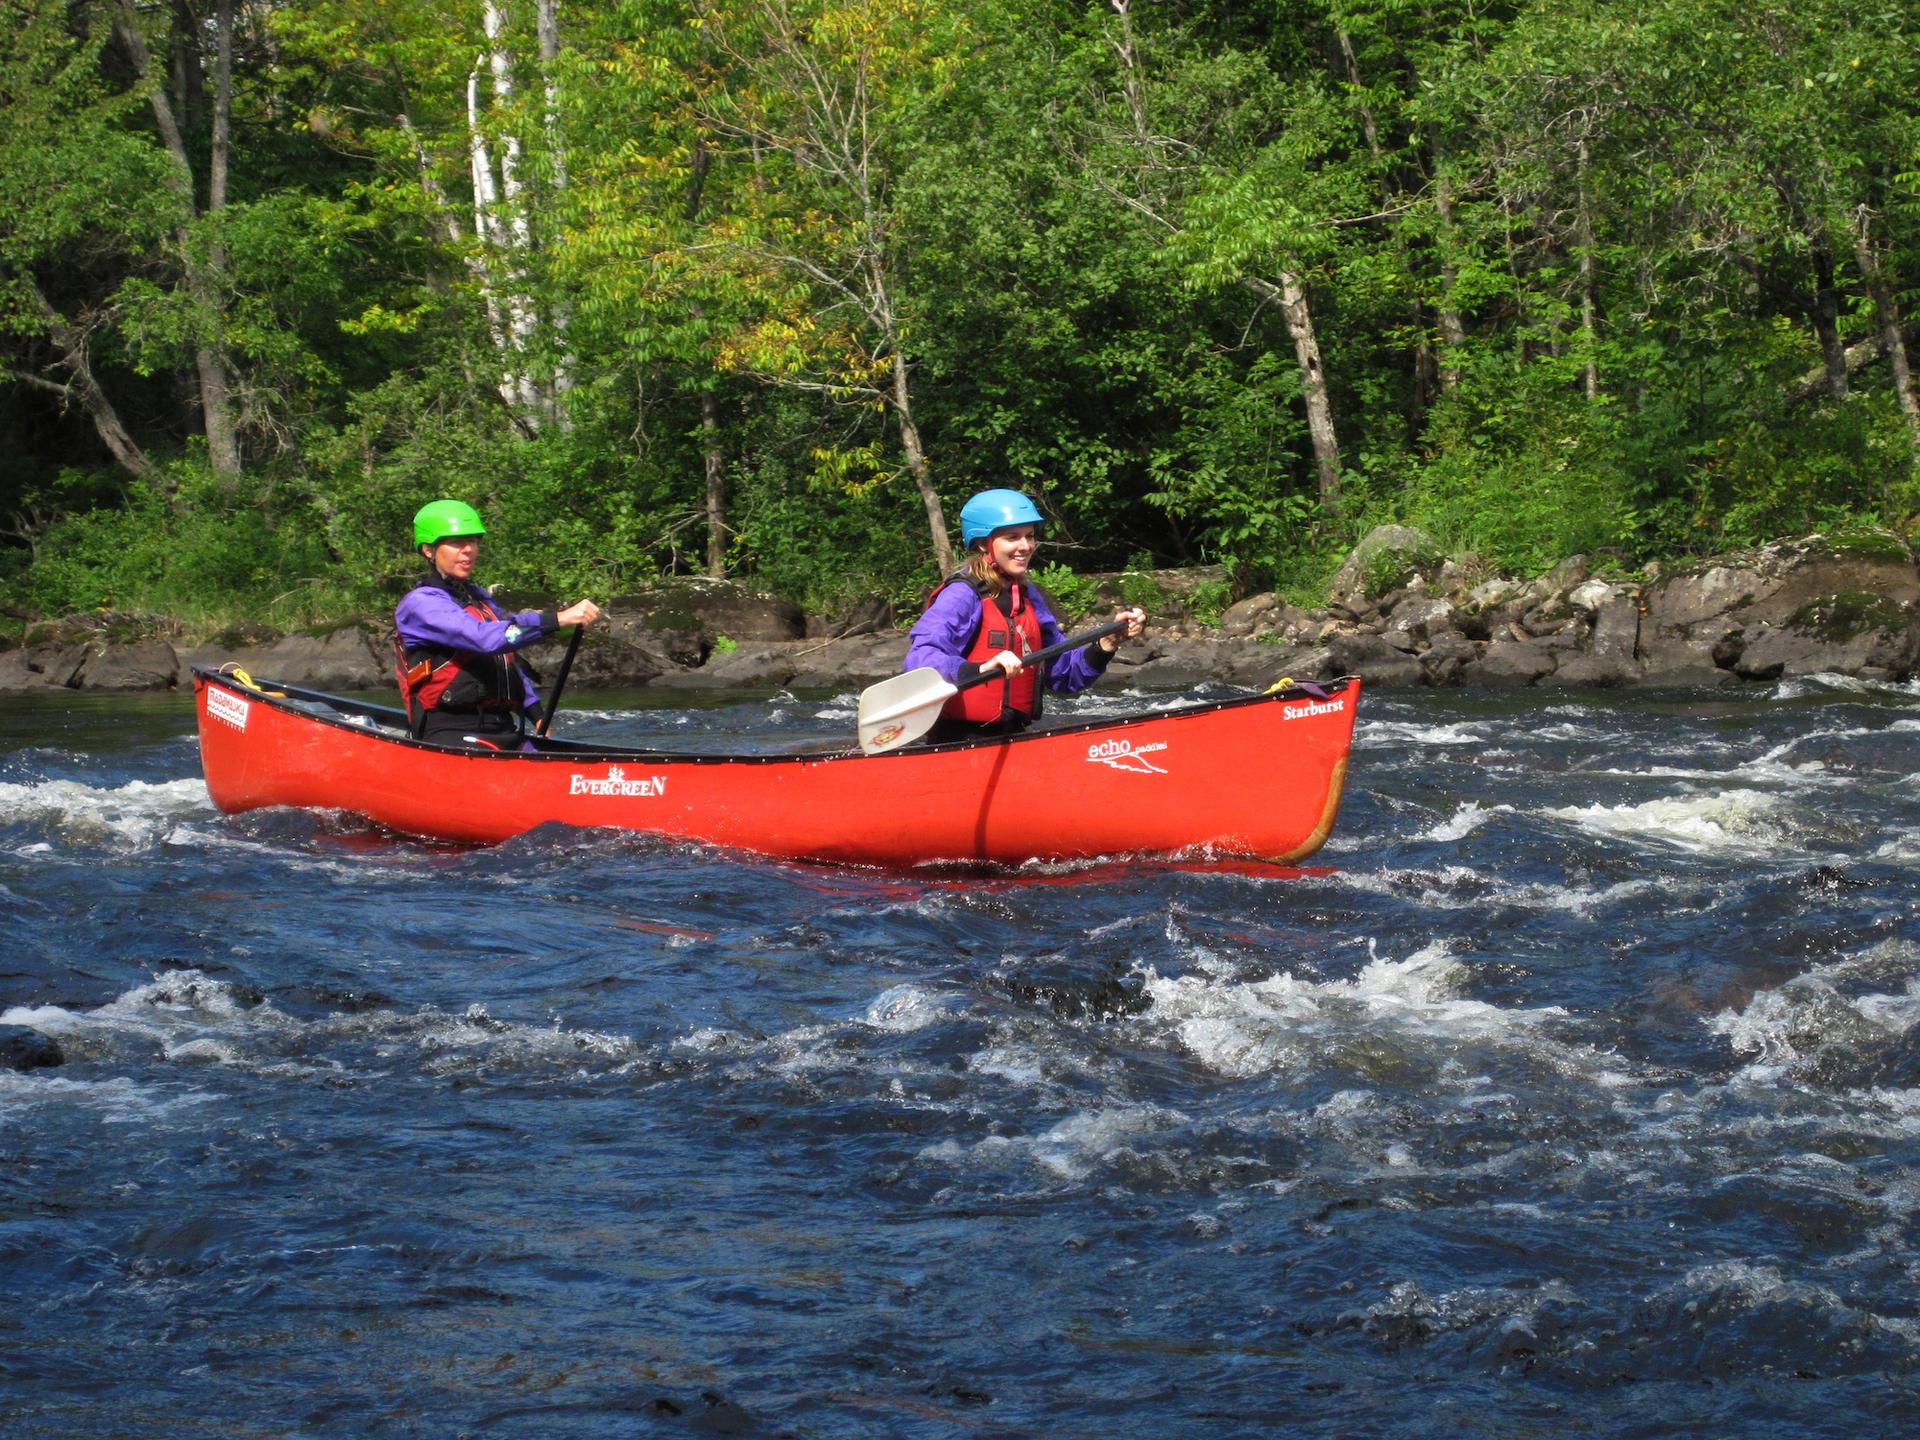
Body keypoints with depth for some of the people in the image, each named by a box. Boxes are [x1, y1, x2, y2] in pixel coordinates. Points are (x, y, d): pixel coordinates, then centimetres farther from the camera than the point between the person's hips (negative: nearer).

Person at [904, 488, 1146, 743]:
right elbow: (920, 662, -24)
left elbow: (1062, 675, 18)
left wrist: (1106, 644, 1)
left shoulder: (1028, 596, 15)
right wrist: (982, 669, -40)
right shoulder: (961, 595, -9)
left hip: (1012, 740, 8)